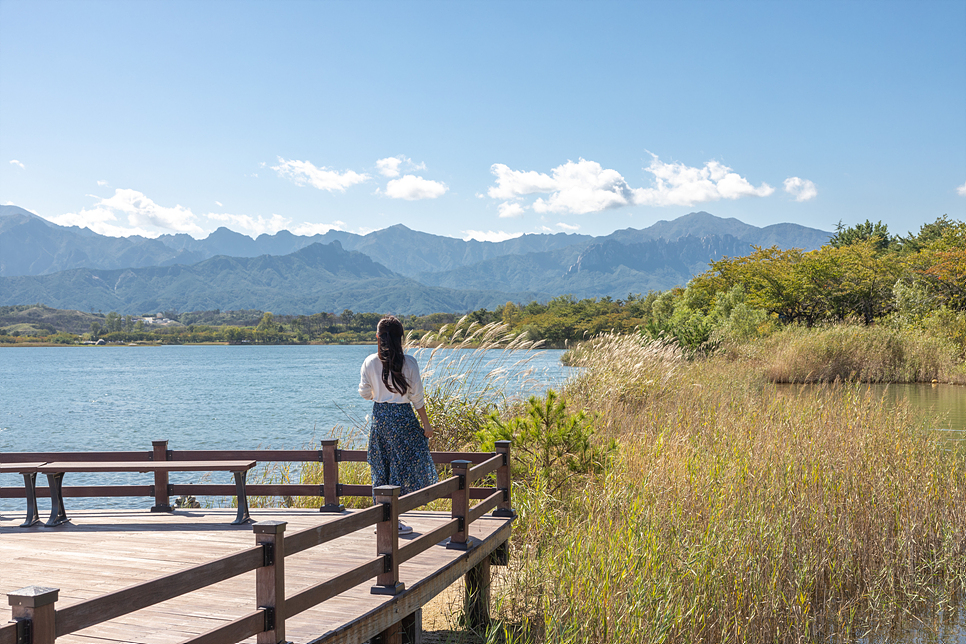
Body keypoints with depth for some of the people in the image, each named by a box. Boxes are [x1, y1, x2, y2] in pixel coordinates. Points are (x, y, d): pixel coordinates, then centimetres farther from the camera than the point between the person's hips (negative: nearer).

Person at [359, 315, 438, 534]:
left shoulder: (370, 362, -4)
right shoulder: (408, 363, -10)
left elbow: (364, 392, 5)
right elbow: (417, 396, -7)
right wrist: (426, 424, 1)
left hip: (379, 415, 3)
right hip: (403, 416, -3)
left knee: (381, 466, 12)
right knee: (403, 466, 5)